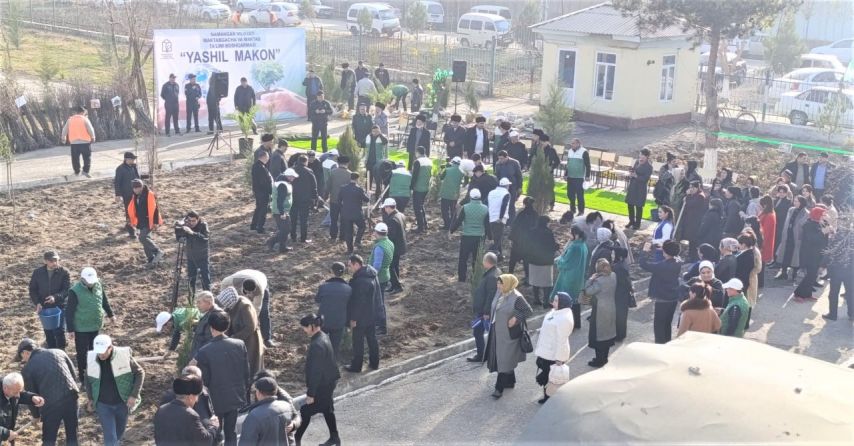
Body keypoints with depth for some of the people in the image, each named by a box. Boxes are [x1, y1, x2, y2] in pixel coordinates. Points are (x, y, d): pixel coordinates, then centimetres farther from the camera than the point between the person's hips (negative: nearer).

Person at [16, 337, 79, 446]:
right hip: (70, 397, 3)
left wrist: (36, 415, 21)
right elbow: (73, 373, 13)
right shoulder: (58, 352, 10)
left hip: (51, 405, -3)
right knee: (72, 436, 18)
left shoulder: (27, 368, 2)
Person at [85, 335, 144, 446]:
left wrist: (134, 395, -13)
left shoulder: (124, 356, -19)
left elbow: (140, 373, -8)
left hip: (122, 403, 0)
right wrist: (90, 398, 12)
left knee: (119, 432, 19)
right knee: (110, 437, -3)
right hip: (103, 404, 0)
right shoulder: (91, 358, -12)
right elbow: (88, 378, 8)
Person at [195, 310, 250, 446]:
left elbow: (204, 380, -9)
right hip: (237, 398, 3)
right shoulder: (239, 344, -8)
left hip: (216, 400, -3)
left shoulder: (204, 352, -17)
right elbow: (246, 372, 0)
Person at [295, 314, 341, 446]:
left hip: (322, 385, -9)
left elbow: (316, 371, -26)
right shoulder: (323, 337, 3)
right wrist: (310, 386, 21)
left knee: (305, 411, 3)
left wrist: (311, 393, -20)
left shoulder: (317, 345, -27)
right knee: (327, 410, 21)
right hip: (328, 382, 10)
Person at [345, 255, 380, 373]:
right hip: (372, 316, 9)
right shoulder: (372, 276, 1)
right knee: (372, 339, 20)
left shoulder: (360, 281, -29)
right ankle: (374, 363, 32)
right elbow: (377, 293, 11)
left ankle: (356, 366, 19)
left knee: (358, 342, 6)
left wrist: (353, 319, -18)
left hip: (360, 318, -9)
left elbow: (359, 302, -26)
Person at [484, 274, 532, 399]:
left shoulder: (517, 298, -20)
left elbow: (529, 311, -15)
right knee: (499, 357, 18)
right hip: (497, 332, 8)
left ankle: (499, 388, 1)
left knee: (505, 360, -3)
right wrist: (492, 320, 12)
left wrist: (516, 318, -23)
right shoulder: (499, 294, 1)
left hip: (509, 335, -8)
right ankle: (510, 381, 34)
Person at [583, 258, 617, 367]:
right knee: (607, 334, 17)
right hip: (611, 309, 8)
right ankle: (604, 358, 28)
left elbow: (587, 291, -17)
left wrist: (591, 279, -9)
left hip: (600, 310, -8)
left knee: (598, 335, 4)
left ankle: (599, 361, 11)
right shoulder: (613, 276, -2)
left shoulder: (599, 281, -25)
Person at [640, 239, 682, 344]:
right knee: (667, 323, 21)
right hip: (674, 298, 8)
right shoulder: (678, 263, -5)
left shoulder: (662, 266, -26)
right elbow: (673, 257, 19)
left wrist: (646, 251, -11)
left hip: (663, 300, -8)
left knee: (659, 324, 3)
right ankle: (667, 344, 32)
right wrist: (664, 249, 10)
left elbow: (644, 264, -24)